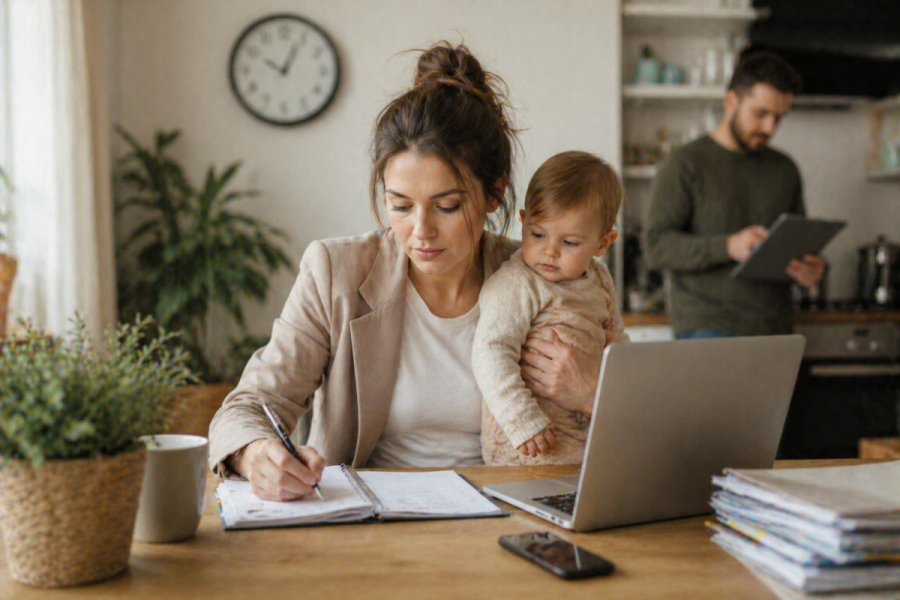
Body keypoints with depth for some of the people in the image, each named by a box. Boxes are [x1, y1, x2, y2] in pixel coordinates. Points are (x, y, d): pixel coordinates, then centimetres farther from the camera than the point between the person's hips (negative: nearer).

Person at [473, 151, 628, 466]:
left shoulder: (599, 280, 12)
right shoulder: (515, 285, -14)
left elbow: (615, 339, 28)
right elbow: (491, 355, -21)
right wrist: (523, 423, -26)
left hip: (590, 434, 7)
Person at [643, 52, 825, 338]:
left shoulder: (785, 170, 15)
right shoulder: (687, 164, -2)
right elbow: (656, 245, -9)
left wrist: (811, 268, -1)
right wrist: (727, 247, -22)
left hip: (775, 326, 5)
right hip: (707, 326, -5)